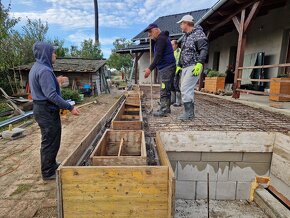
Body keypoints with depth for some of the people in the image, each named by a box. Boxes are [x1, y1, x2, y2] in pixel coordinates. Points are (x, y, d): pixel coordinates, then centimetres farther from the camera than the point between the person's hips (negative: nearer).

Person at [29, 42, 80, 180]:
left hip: (41, 108, 10)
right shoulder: (44, 70, -20)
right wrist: (69, 107, -23)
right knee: (50, 141, 2)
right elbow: (51, 95, -26)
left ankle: (51, 165, 36)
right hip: (47, 111, -10)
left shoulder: (36, 68, 13)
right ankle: (48, 173, 17)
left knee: (50, 140, 21)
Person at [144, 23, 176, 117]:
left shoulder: (161, 38, -11)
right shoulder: (160, 39, 21)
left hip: (166, 67, -11)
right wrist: (152, 41, 12)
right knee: (166, 89, 13)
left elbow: (158, 55, -22)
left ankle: (163, 110, -7)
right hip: (165, 67, 11)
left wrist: (150, 69, -27)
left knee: (164, 89, -10)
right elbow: (155, 52, 24)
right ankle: (166, 108, 21)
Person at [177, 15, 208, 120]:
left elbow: (204, 49, -15)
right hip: (185, 67, 9)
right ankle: (190, 112, 16)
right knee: (188, 90, 8)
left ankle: (189, 113, -8)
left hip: (193, 67, -9)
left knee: (185, 89, -15)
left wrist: (199, 63, -25)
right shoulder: (185, 36, 22)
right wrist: (179, 65, 22)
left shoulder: (198, 33, -5)